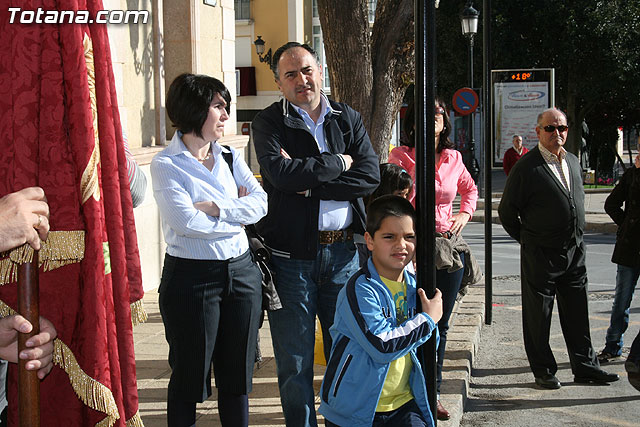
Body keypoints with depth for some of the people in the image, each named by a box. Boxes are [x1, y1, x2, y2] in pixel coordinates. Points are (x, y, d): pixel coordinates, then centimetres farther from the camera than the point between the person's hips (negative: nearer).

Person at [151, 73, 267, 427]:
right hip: (192, 275, -5)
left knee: (238, 373, 12)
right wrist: (237, 213, -7)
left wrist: (214, 207, -15)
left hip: (241, 270, 5)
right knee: (189, 373, 5)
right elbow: (185, 221, -19)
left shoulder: (229, 157, 11)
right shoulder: (166, 164, -7)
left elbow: (260, 203, -1)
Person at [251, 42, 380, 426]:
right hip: (291, 254, -3)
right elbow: (281, 173, -18)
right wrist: (338, 163, -9)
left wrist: (310, 184, -13)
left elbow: (370, 175, -4)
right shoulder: (269, 122, 0)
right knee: (295, 360, 5)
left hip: (343, 253, 3)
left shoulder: (348, 118, 10)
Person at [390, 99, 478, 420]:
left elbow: (470, 189, 25)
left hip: (450, 245, 5)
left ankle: (433, 391, 23)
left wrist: (465, 213, 10)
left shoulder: (453, 158, 7)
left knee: (440, 324, 11)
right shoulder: (401, 156, -5)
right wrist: (418, 165, -19)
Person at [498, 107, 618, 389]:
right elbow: (507, 211, -5)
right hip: (540, 255, -6)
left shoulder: (573, 162, 10)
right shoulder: (526, 168, -11)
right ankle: (544, 371, 15)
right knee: (538, 316, 4)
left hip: (575, 251, 6)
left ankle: (585, 366, 21)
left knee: (577, 313, 12)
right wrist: (528, 239, 3)